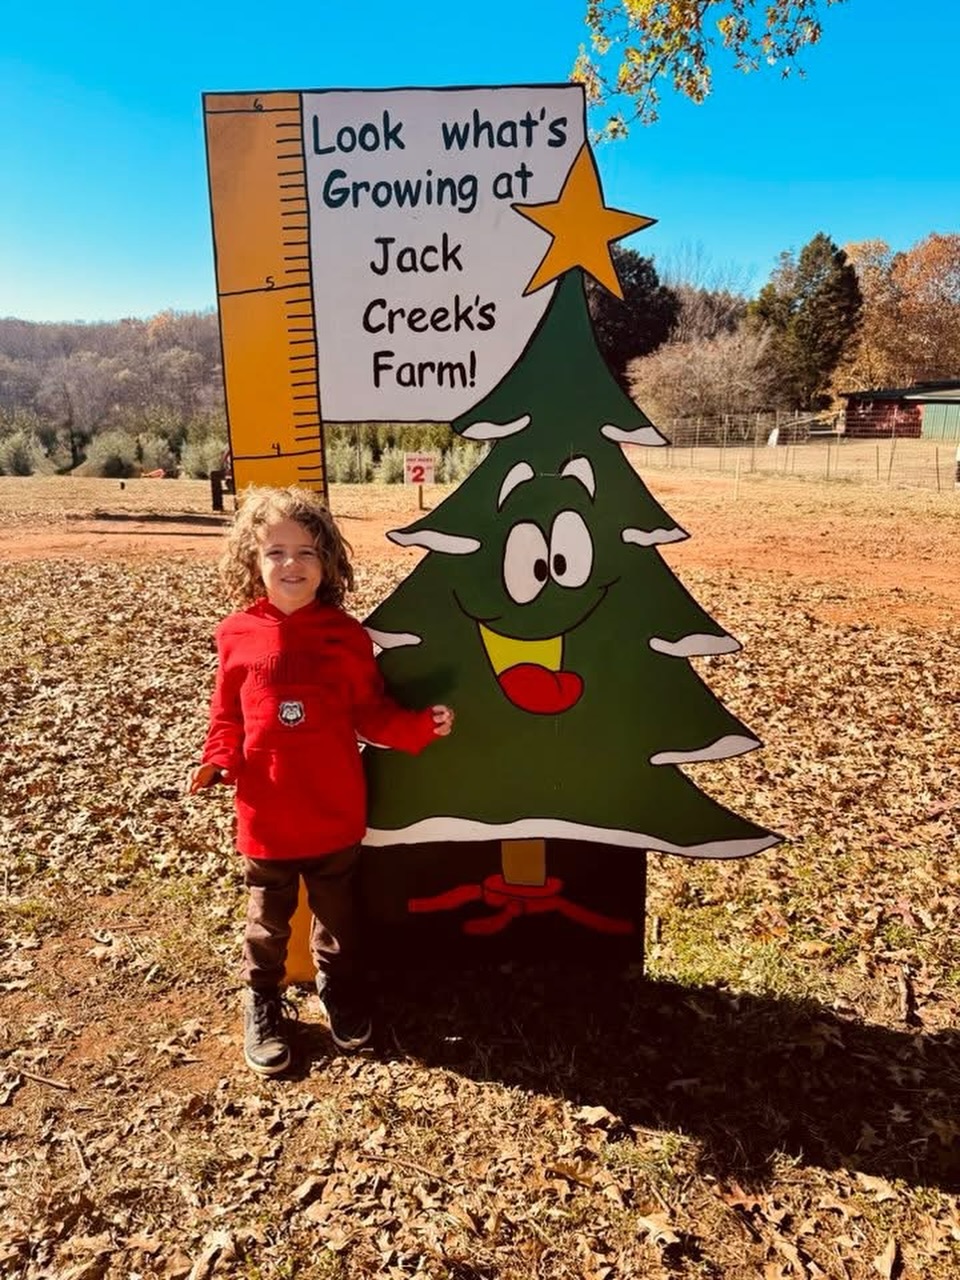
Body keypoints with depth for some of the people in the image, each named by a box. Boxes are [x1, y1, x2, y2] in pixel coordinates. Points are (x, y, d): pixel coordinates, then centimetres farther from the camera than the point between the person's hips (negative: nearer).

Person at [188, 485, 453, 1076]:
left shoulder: (346, 635, -6)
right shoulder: (238, 636, -6)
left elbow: (373, 714, -1)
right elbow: (228, 716, 3)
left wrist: (423, 725, -14)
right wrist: (219, 760, -14)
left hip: (336, 813, 0)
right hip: (267, 817, 0)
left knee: (338, 917, 20)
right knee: (268, 921, 18)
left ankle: (342, 995, 44)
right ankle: (262, 1006, 42)